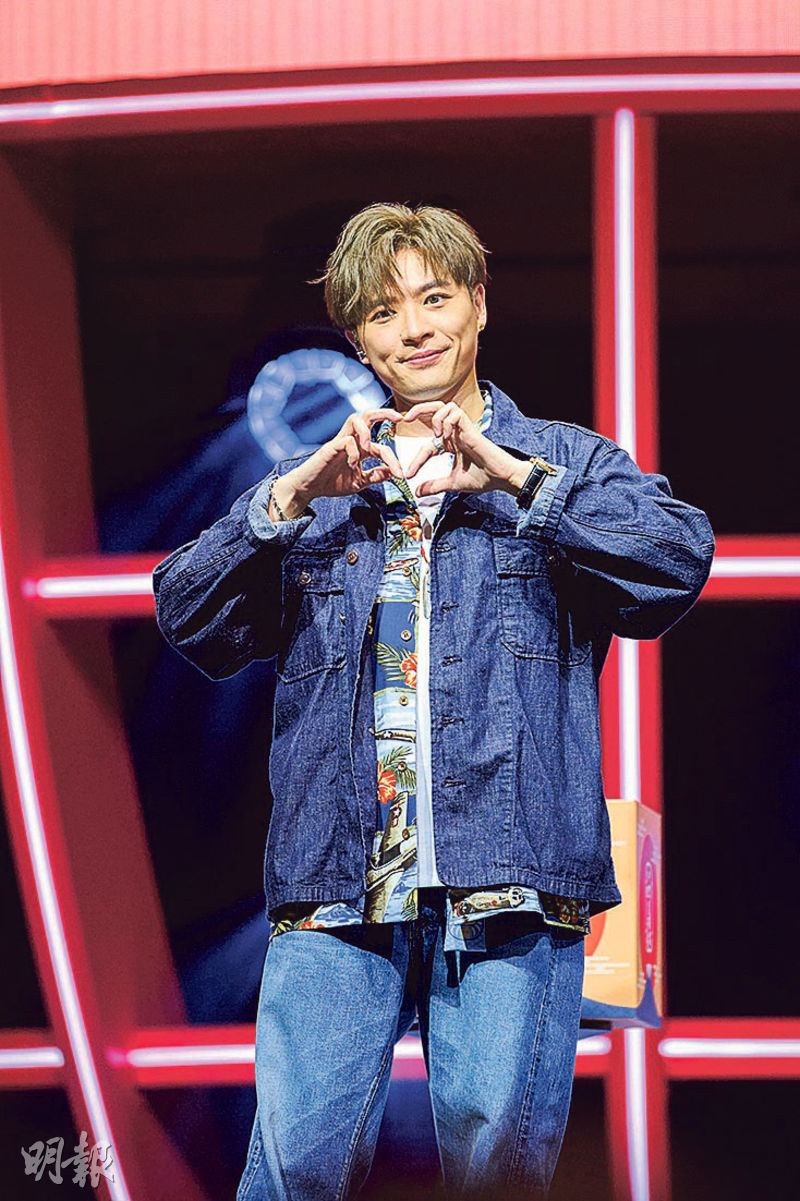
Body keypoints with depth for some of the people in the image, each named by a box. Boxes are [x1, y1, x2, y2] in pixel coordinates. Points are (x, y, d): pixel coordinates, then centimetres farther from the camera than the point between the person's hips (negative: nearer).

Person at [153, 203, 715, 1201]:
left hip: (509, 883, -1)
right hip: (336, 890, 2)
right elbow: (191, 620, 9)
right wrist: (287, 500, -6)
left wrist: (513, 477, -13)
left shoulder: (568, 464, 15)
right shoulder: (317, 487, 22)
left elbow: (678, 565, -5)